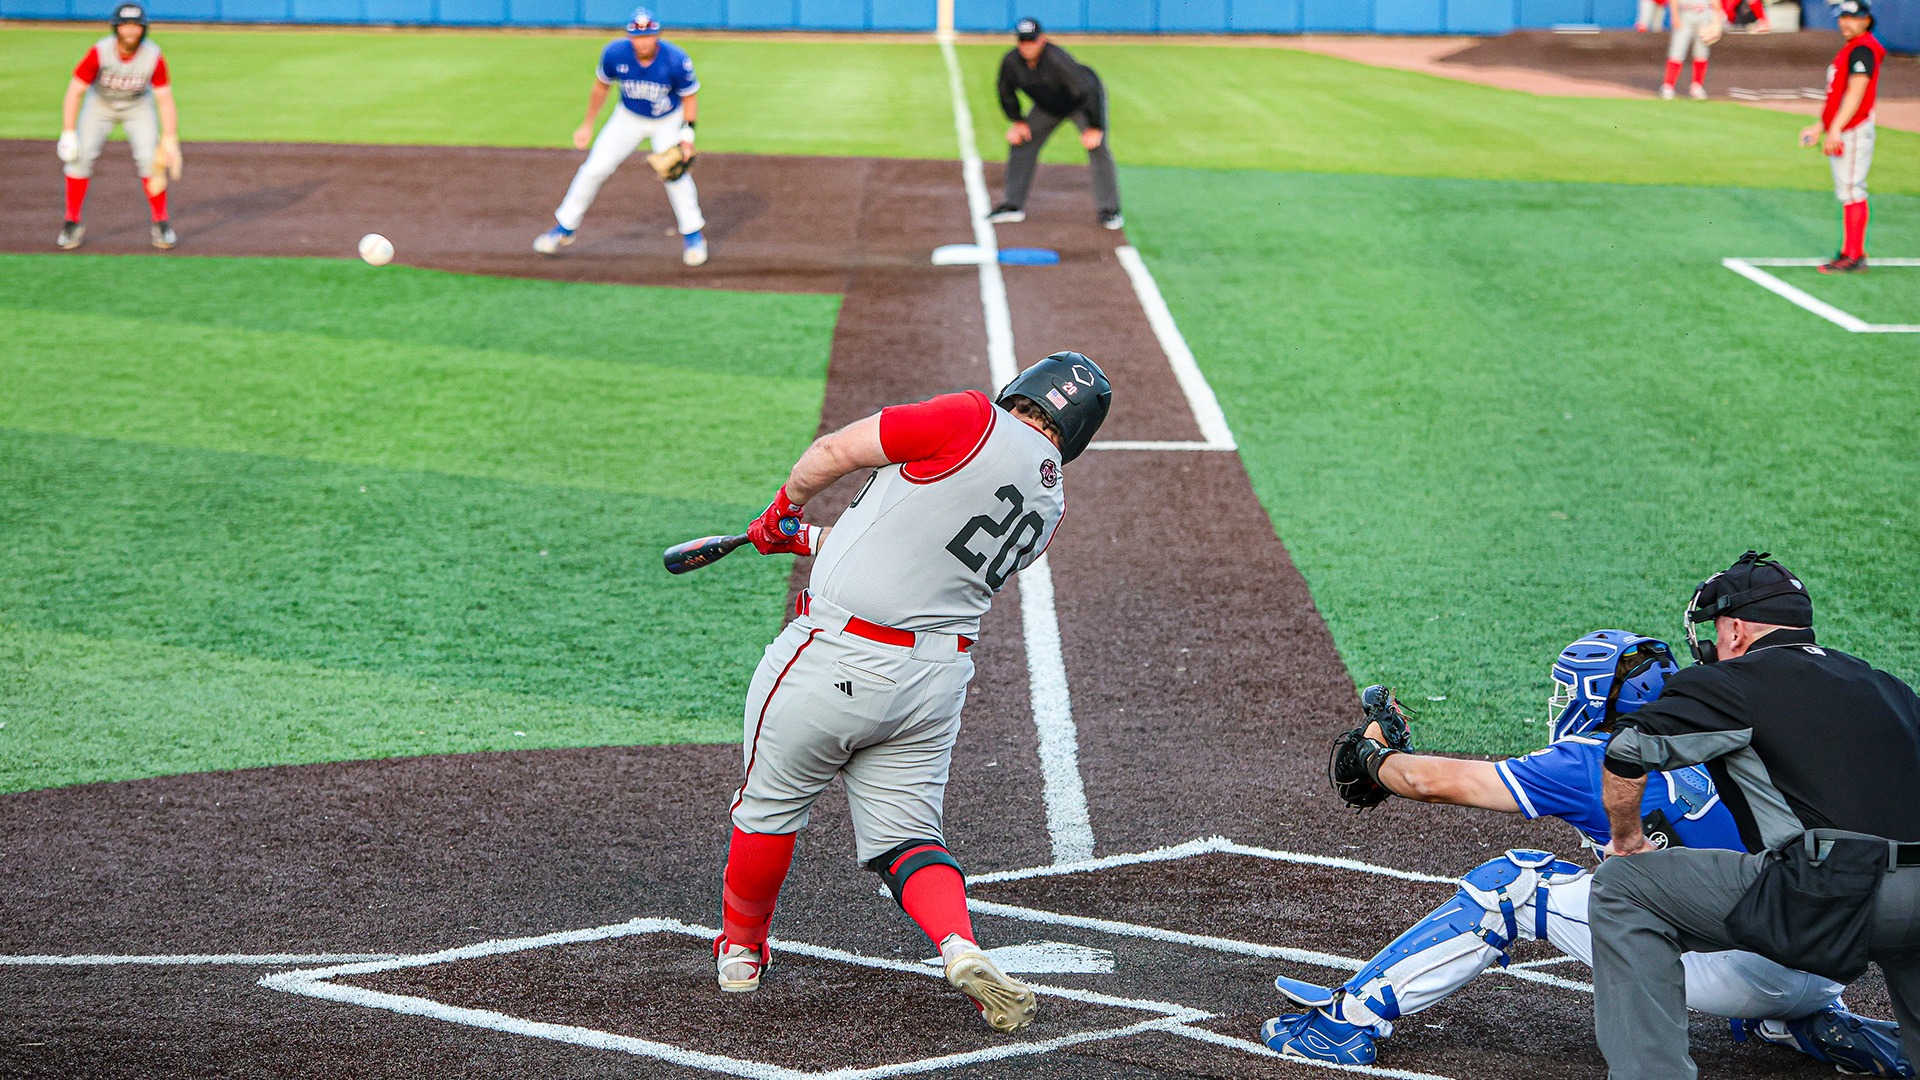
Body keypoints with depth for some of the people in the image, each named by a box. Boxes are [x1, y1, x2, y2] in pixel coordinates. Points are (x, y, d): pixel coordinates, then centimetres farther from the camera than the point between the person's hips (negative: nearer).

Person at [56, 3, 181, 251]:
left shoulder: (153, 57, -27)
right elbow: (74, 91, -23)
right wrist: (68, 132, -30)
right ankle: (72, 223, 0)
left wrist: (170, 140, -31)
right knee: (80, 156, -13)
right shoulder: (99, 52, -29)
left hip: (138, 106, 0)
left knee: (150, 158, -15)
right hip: (100, 104, 0)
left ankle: (161, 224, 1)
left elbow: (165, 99, -22)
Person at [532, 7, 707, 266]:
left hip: (668, 121, -2)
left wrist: (687, 133, -24)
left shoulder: (676, 61, -30)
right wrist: (587, 125, -1)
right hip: (629, 118, 2)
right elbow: (601, 87, -5)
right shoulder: (615, 53, -25)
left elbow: (690, 97, -13)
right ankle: (564, 228, 13)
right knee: (594, 169, -3)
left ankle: (693, 235, 3)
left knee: (675, 174, -18)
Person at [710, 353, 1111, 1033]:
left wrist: (784, 514, 13)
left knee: (771, 803, 15)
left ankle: (740, 949, 31)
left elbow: (834, 452, -7)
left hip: (837, 661, -6)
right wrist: (818, 541, 29)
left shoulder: (976, 421, -11)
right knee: (906, 832, 12)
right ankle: (961, 948, -14)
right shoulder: (1050, 502, 11)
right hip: (940, 676, 6)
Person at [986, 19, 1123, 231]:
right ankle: (1012, 205, 10)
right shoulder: (1011, 62, -22)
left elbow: (1089, 89, -38)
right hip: (1047, 106, 5)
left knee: (1098, 146, -21)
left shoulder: (1056, 59, -39)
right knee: (1020, 142, -1)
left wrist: (1094, 127, -37)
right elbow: (1006, 93, 1)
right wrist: (1018, 121, -4)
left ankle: (1109, 211, -15)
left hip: (1083, 101, -5)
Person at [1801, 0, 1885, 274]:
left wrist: (1835, 129, -27)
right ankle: (1853, 252, 18)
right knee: (1847, 192, 12)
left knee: (1851, 192, -11)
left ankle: (1854, 257, -11)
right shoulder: (1849, 49, 19)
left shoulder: (1862, 49, -12)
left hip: (1854, 131, -10)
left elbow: (1855, 93, -21)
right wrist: (1820, 127, 26)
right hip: (1840, 134, 10)